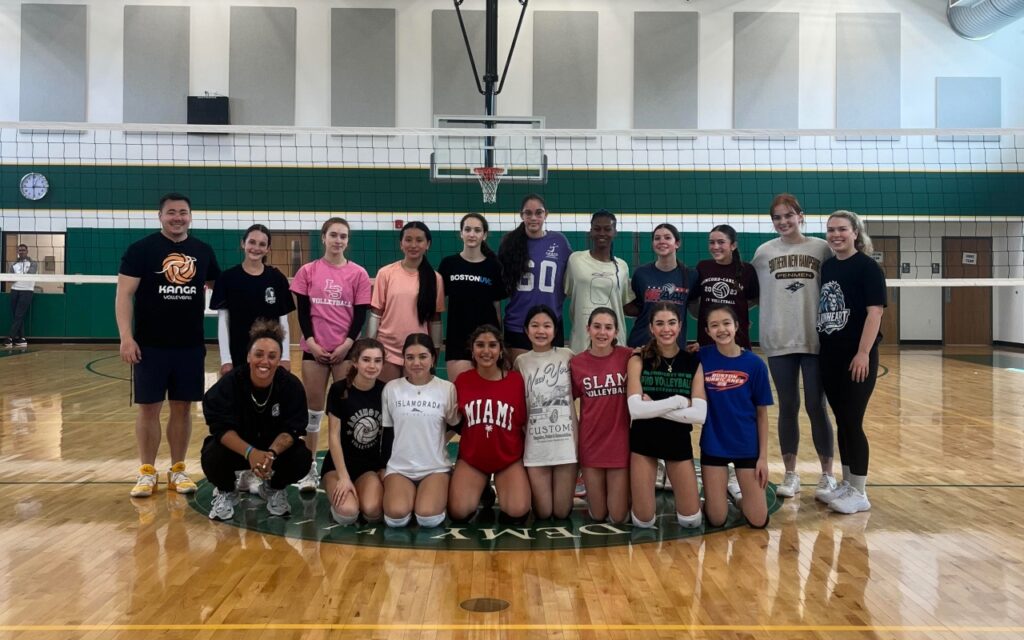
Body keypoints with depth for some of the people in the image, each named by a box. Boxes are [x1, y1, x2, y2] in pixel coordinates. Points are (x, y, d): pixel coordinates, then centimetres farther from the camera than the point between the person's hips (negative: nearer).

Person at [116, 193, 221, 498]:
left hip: (191, 346, 3)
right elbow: (124, 294, -7)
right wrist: (126, 337, -16)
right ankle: (147, 471, 14)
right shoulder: (141, 249, -4)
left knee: (183, 407, 8)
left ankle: (178, 470, 18)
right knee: (149, 407, 2)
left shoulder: (203, 251, 7)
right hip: (150, 345, -3)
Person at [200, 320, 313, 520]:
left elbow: (292, 429, -20)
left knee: (302, 458, -27)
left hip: (277, 448, 1)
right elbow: (221, 427, -26)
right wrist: (250, 452, -44)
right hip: (236, 447, -1)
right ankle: (226, 492, 6)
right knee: (212, 457, -32)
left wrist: (272, 453, -41)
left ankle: (274, 489, 10)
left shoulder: (291, 385, -19)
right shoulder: (229, 383, -22)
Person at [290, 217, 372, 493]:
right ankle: (310, 468, 14)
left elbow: (361, 314, 0)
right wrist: (311, 342, -8)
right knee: (314, 408, 6)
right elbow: (302, 311, 3)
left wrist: (346, 344, -10)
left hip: (346, 349, -1)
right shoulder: (307, 271, 4)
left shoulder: (358, 273, 3)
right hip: (314, 349, 1)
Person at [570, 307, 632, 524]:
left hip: (620, 443, -1)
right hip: (590, 444, 1)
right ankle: (591, 494, 40)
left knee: (618, 516, 5)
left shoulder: (629, 357, -8)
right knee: (598, 515, 10)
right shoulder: (576, 363, -4)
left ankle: (624, 490, 35)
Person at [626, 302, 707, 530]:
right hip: (643, 441, -1)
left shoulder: (693, 362, -4)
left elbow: (700, 414, -15)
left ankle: (673, 486, 35)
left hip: (679, 442, 2)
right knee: (643, 521, 3)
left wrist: (654, 408, -18)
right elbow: (635, 409, -21)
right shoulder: (638, 360, -9)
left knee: (691, 520, 5)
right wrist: (679, 401, -18)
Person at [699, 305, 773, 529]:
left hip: (747, 445, 0)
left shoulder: (754, 364, -6)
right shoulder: (702, 357, -6)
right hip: (713, 445, 0)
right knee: (716, 519, 1)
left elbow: (762, 413, -1)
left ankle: (740, 492, 29)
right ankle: (720, 489, 31)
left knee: (758, 520, 0)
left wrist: (763, 456, -3)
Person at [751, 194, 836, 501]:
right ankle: (790, 474, 18)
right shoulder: (764, 251, 4)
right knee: (788, 407, 8)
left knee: (816, 407, 2)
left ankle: (827, 475, 15)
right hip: (779, 341, 1)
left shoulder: (821, 248, 0)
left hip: (816, 340, -1)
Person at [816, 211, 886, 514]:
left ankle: (859, 493, 7)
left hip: (857, 357, -6)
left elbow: (875, 312, -14)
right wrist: (818, 347, 14)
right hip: (829, 356, 7)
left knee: (852, 423, -4)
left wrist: (863, 353, -20)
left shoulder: (868, 267, -8)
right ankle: (847, 483, 24)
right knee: (841, 422, 13)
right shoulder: (826, 267, 11)